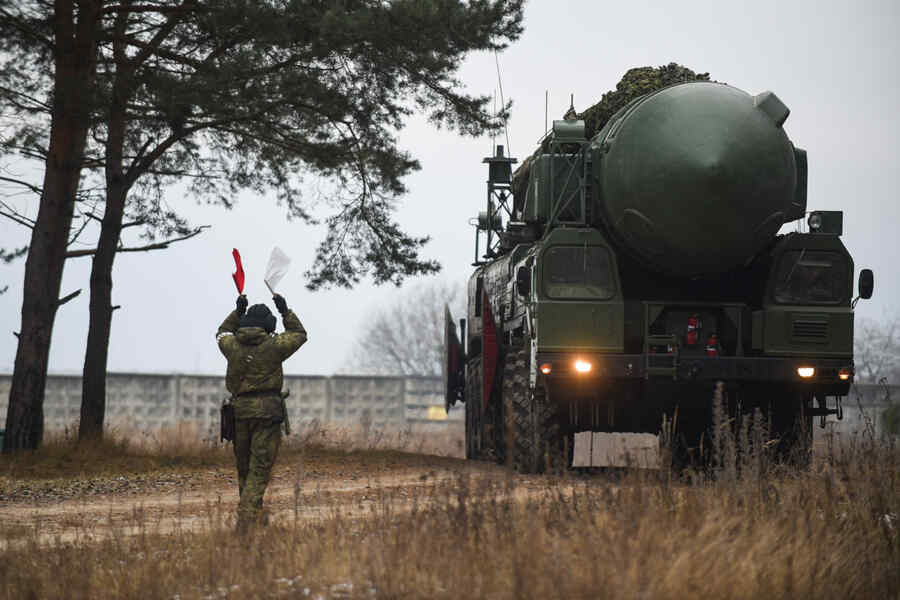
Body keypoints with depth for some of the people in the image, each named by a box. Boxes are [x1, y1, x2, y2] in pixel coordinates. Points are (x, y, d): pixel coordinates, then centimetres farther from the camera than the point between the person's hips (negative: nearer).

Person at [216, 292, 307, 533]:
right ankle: (245, 522, -15)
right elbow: (299, 334, 11)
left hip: (239, 411, 4)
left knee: (244, 467, 17)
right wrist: (286, 311, 18)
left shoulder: (233, 345, 3)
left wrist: (237, 311, 29)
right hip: (267, 411, -4)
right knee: (259, 469, -5)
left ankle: (252, 513, 27)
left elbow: (223, 333, 28)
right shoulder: (273, 346, -6)